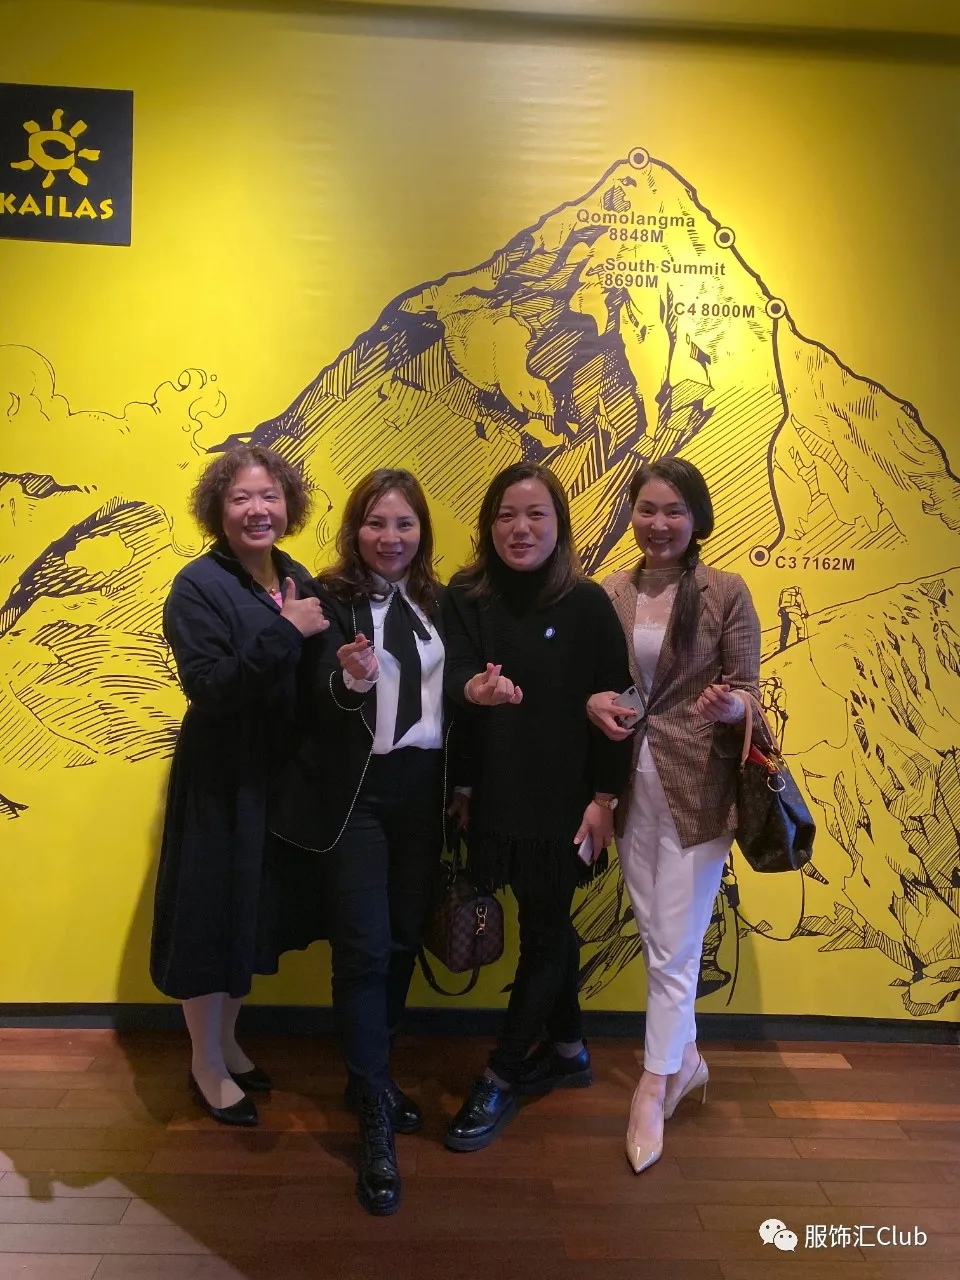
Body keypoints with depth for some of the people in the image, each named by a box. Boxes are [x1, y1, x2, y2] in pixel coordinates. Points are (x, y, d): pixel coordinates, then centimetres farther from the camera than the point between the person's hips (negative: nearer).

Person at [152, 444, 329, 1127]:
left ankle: (227, 1040, 41)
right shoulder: (199, 586, -15)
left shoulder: (297, 581, 4)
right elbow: (209, 689, -25)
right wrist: (284, 631, -28)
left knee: (257, 915, 19)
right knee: (212, 918, 8)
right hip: (220, 783, -6)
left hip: (281, 779, 6)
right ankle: (207, 1064, 31)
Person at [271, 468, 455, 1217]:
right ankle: (375, 1122, 12)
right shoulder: (332, 599, -6)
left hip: (423, 789, 5)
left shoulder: (439, 602, 7)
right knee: (364, 949, -2)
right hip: (356, 793, -4)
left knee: (405, 939, 12)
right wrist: (350, 679, -33)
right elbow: (314, 706, -14)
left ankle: (370, 1075, 35)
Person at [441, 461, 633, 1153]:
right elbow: (454, 671, -14)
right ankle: (567, 1048, 41)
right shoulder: (467, 597, -2)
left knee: (544, 931, 9)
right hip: (495, 795, 3)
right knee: (548, 923, 20)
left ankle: (499, 1080, 26)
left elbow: (613, 705, -7)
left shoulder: (588, 603, -9)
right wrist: (475, 688, -38)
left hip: (563, 800, -3)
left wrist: (603, 798, -8)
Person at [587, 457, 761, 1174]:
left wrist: (726, 705, -26)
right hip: (632, 785, 4)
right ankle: (686, 1059, 38)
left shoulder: (726, 592, -6)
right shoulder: (611, 594, 2)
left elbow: (748, 691, -4)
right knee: (658, 940, 16)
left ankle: (653, 1091, 21)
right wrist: (593, 702, -13)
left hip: (697, 789, -3)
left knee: (674, 947, 3)